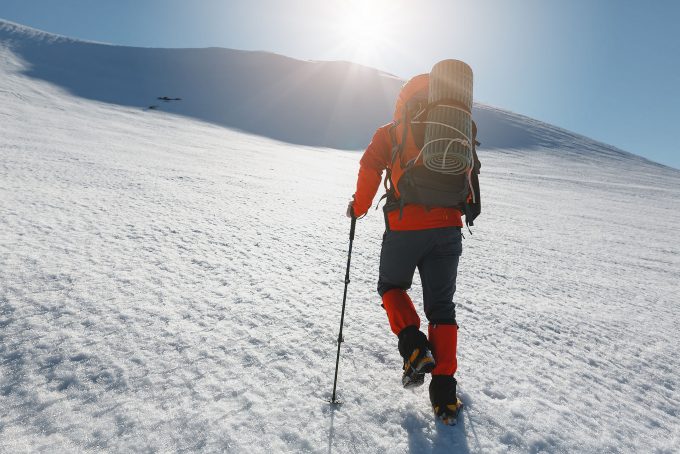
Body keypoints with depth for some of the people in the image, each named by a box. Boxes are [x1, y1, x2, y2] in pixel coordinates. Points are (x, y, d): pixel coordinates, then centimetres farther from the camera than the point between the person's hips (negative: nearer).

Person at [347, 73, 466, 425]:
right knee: (441, 307, 11)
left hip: (404, 228, -3)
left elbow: (369, 171, -6)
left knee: (391, 286, 23)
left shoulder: (389, 133, 6)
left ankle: (414, 346, 2)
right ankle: (444, 392, 10)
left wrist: (358, 207, 8)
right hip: (447, 228, 3)